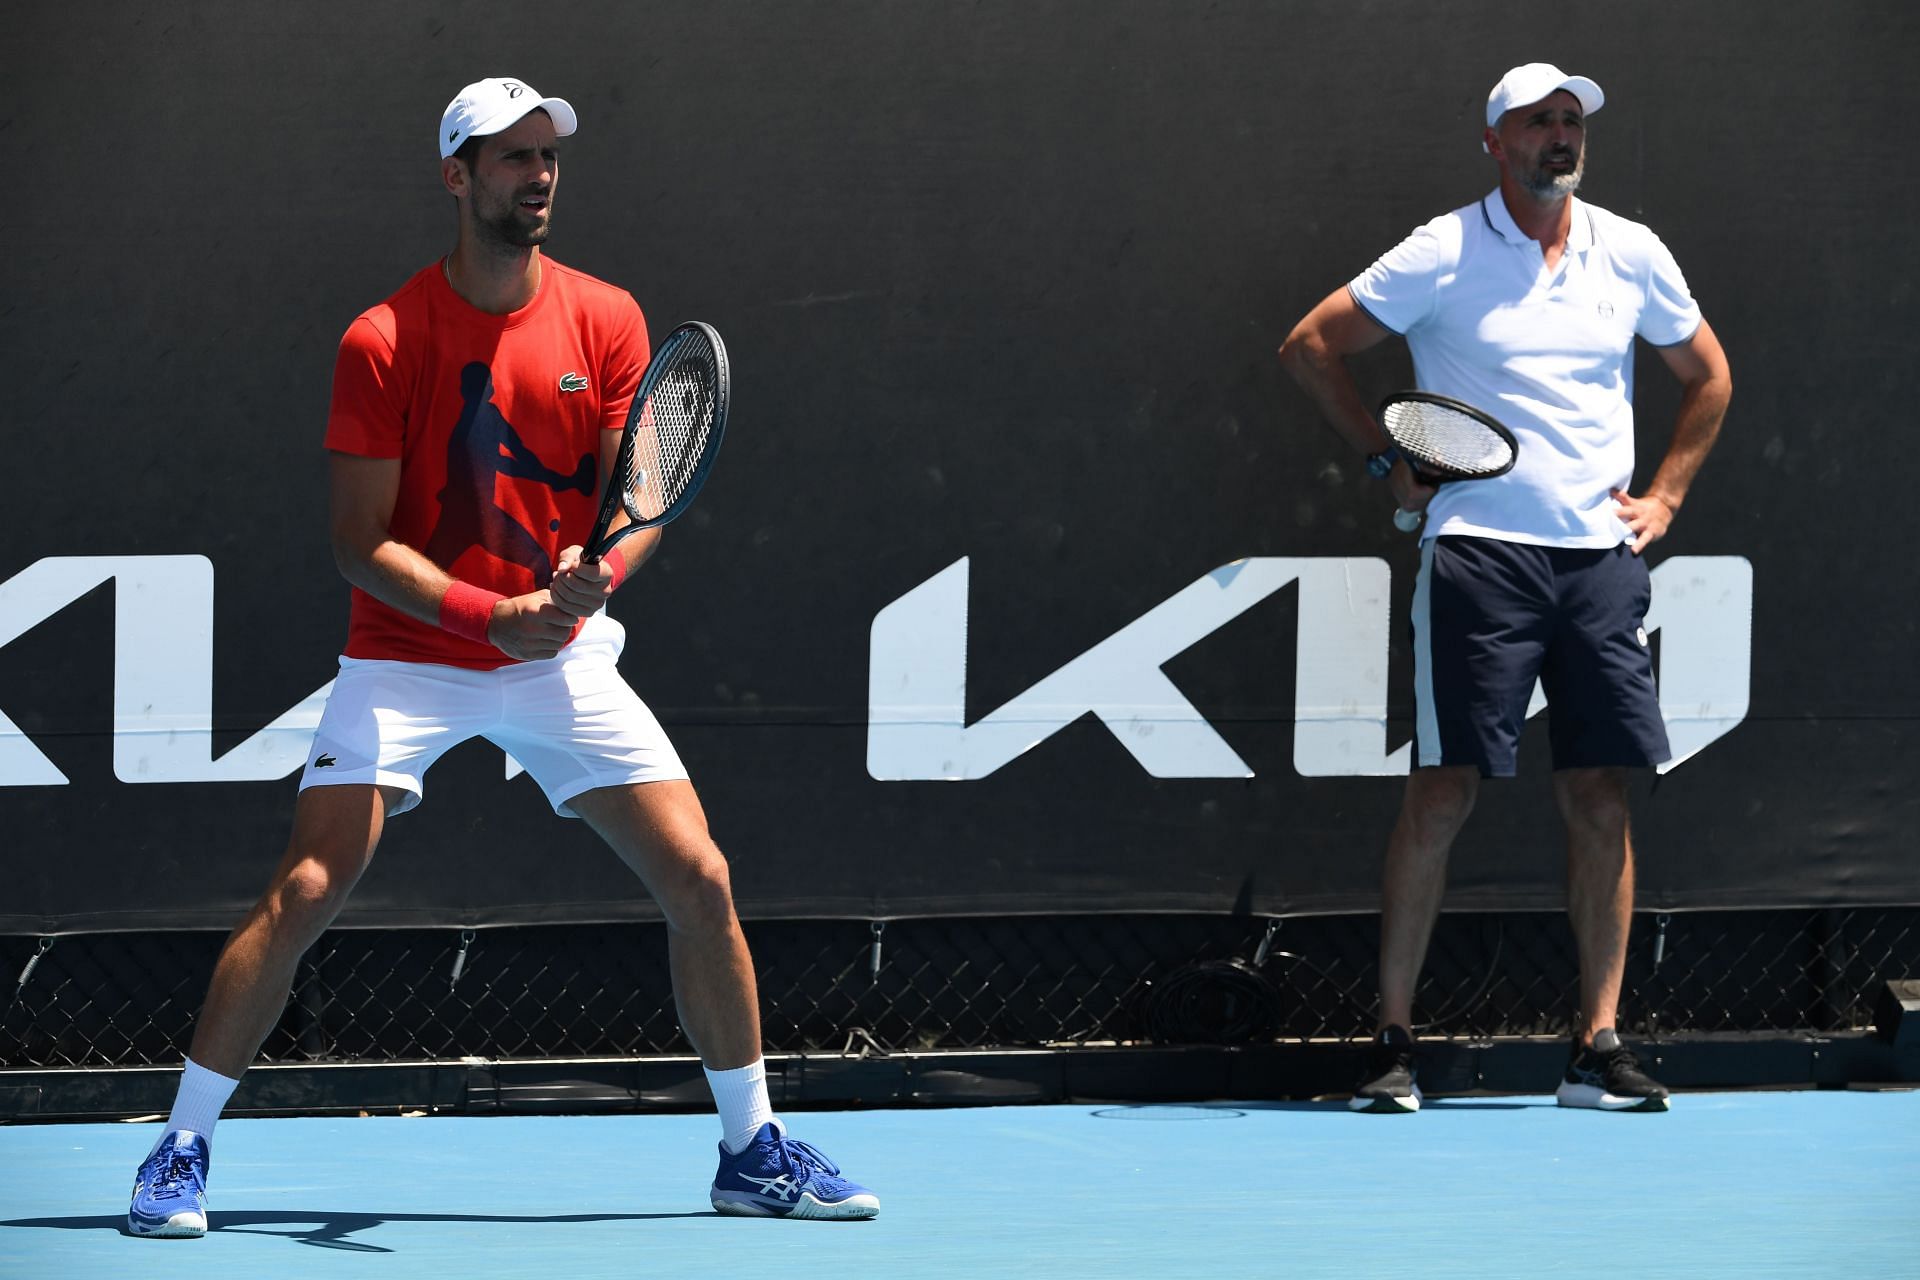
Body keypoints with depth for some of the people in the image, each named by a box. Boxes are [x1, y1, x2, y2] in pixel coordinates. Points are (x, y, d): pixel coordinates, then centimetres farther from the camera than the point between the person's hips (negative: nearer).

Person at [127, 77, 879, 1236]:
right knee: (307, 891, -16)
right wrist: (497, 614, -24)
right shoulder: (382, 342, -11)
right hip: (407, 660, -3)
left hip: (561, 659, 3)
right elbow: (362, 544, -12)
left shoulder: (607, 321, -2)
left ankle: (754, 1150, 12)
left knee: (700, 881, -4)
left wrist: (595, 575, -25)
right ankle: (182, 1149, -5)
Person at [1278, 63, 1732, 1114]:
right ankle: (1392, 1038, -3)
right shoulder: (1443, 255, -2)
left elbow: (1707, 375, 24)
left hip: (1600, 556, 4)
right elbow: (1310, 346, 4)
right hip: (1480, 552, -4)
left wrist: (1665, 494, 14)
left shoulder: (1630, 253, 10)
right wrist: (1389, 464, 0)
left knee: (1600, 796, 1)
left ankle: (1598, 1045, 5)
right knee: (1443, 791, -7)